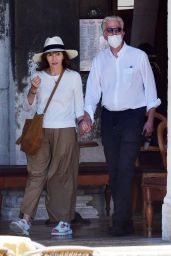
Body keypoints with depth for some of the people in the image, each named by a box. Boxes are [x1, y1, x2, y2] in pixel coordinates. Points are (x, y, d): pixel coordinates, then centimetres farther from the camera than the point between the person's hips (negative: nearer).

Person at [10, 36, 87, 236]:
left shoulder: (73, 77, 4)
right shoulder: (38, 77, 7)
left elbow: (79, 107, 8)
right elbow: (27, 107, 8)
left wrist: (82, 120, -10)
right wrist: (33, 90, -9)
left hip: (65, 132, -1)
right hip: (41, 131, 1)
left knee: (63, 176, 1)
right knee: (36, 173, -7)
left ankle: (64, 221, 7)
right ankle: (26, 220, -15)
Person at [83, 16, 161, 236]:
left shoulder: (138, 56, 0)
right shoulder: (99, 60, 9)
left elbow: (150, 88, 2)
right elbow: (92, 91, 8)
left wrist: (150, 119, -3)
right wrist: (88, 117, -5)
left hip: (133, 116, -4)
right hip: (109, 118, 4)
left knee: (125, 169, -14)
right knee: (113, 170, 4)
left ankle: (120, 222, -15)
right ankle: (125, 222, 12)